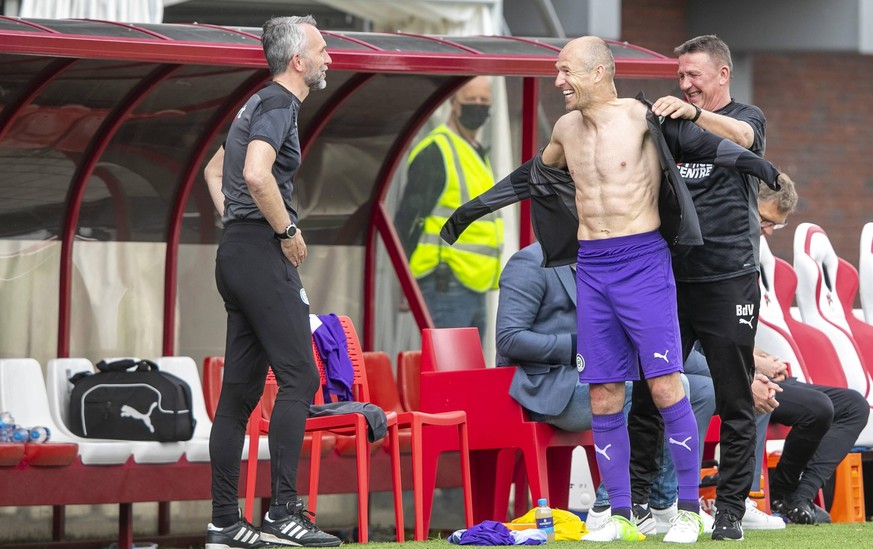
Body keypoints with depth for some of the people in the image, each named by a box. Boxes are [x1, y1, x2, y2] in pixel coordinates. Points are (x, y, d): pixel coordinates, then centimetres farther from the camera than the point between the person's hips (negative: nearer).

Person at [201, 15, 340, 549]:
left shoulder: (260, 103, 21)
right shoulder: (279, 104, -10)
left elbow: (216, 169, 34)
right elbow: (257, 174, -27)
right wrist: (289, 231, -15)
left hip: (237, 252, 10)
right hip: (262, 254, -10)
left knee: (242, 388, 8)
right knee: (298, 378, -12)